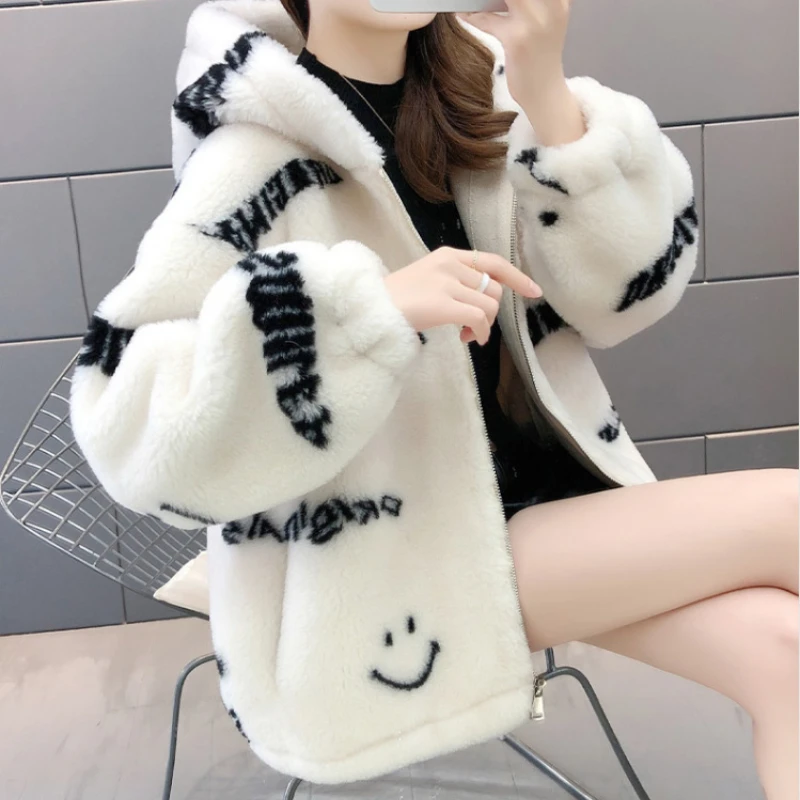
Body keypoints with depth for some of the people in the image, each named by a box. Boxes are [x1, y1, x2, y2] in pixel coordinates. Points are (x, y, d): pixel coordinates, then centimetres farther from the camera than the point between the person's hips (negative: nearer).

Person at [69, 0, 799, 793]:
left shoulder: (482, 84, 2)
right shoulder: (256, 154, -15)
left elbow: (628, 287, -3)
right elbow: (128, 424, -21)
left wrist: (547, 95, -18)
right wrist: (373, 309, -31)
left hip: (540, 484, 6)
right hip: (379, 571, -5)